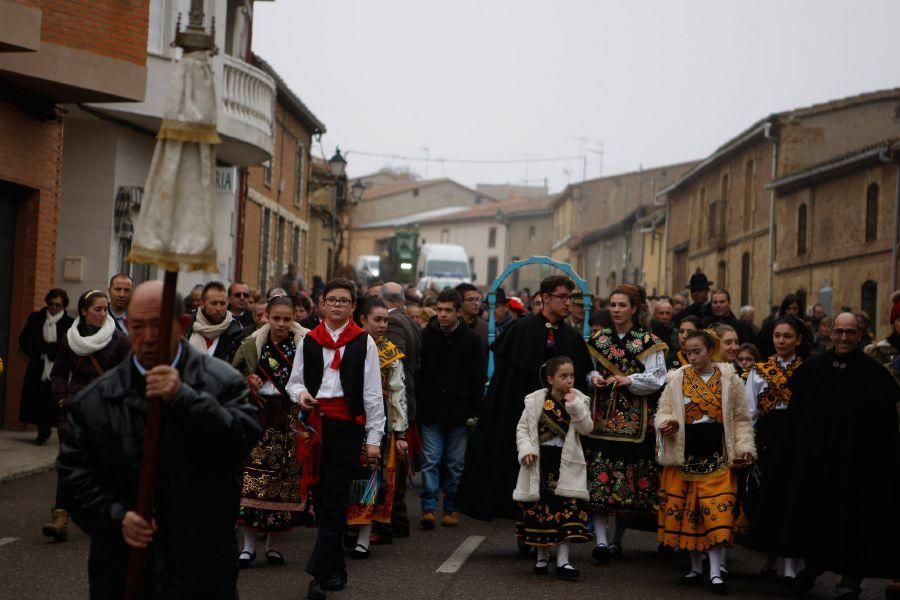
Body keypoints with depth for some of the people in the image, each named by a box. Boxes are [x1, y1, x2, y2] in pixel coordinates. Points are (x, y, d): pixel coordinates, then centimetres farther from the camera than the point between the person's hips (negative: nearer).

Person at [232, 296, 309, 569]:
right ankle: (249, 544, 1)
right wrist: (247, 381, -5)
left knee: (283, 480, 3)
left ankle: (272, 543, 17)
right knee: (251, 477, -7)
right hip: (258, 417, 0)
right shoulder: (252, 345, 5)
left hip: (289, 420, 0)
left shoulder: (304, 344, 0)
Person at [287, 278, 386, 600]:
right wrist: (300, 393, -7)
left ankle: (320, 574, -12)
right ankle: (336, 570, 19)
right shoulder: (309, 341, 10)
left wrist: (374, 438, -2)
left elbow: (373, 393, 2)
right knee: (321, 499, 7)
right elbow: (294, 380, 17)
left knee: (334, 501, -9)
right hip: (315, 425, 4)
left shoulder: (364, 343, 2)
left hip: (347, 427, -3)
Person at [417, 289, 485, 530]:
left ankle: (451, 507, 16)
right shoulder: (426, 336, 3)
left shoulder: (471, 339, 2)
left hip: (458, 412, 0)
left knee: (455, 463, 6)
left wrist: (473, 411, -4)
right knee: (431, 460, -2)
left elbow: (477, 379, 3)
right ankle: (429, 507, 0)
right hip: (430, 411, 0)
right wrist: (418, 406, -2)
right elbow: (416, 373, 5)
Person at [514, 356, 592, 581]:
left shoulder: (579, 400, 1)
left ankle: (562, 560, -1)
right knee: (539, 509, 6)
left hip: (566, 463, 0)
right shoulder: (535, 401, -2)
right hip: (540, 462, 0)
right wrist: (526, 450, -12)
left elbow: (586, 429, -9)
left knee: (566, 510, -5)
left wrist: (575, 406, -21)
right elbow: (522, 428, 2)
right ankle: (542, 556, 23)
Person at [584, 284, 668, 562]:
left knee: (630, 479, 2)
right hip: (602, 415, 2)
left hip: (634, 419, -2)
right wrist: (594, 378, -2)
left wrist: (629, 380, -16)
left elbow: (656, 379, -4)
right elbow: (588, 370, 19)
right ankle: (600, 541, -11)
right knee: (599, 476, -8)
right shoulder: (598, 339, 12)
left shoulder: (648, 342, 1)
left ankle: (617, 539, 16)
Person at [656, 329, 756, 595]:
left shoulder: (729, 380, 2)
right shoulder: (677, 380, 4)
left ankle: (716, 572, -6)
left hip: (717, 456, -2)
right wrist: (667, 423, -17)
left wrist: (744, 448, -4)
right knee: (686, 512, 7)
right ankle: (696, 567, 22)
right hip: (685, 455, 2)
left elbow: (741, 419, 6)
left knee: (717, 512, -9)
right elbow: (663, 411, 6)